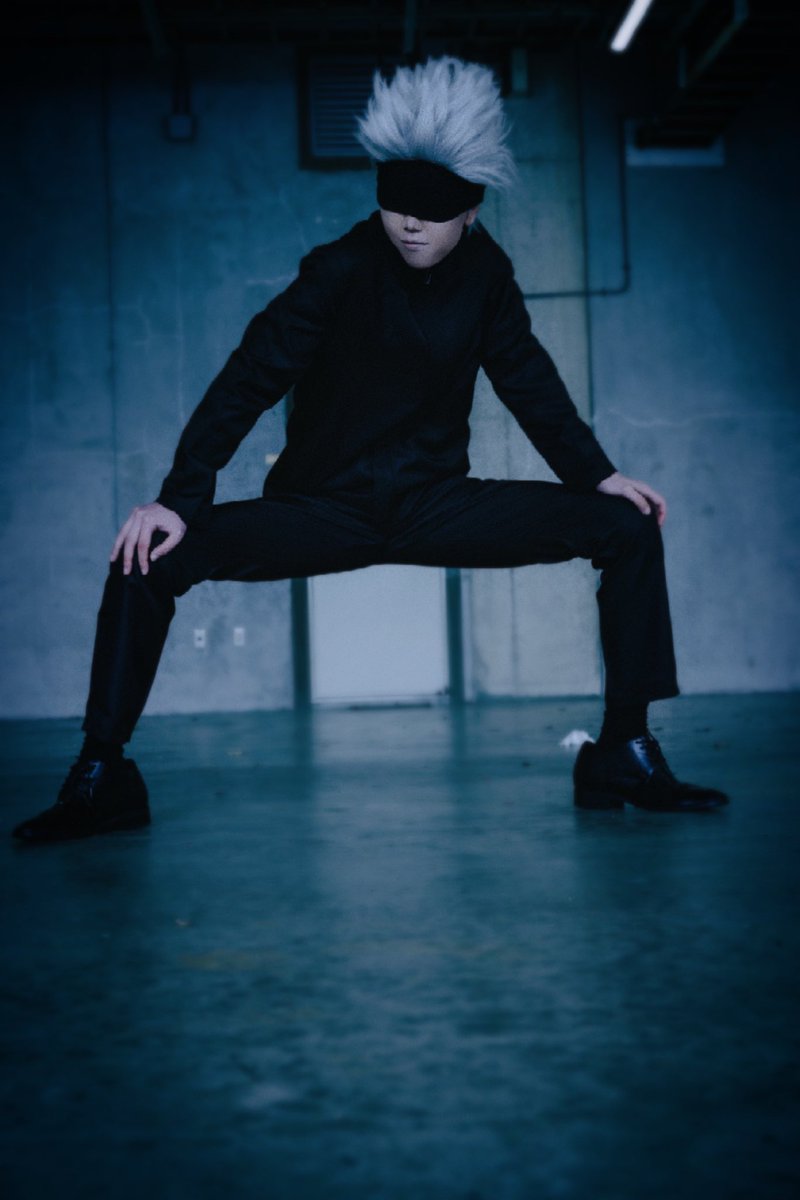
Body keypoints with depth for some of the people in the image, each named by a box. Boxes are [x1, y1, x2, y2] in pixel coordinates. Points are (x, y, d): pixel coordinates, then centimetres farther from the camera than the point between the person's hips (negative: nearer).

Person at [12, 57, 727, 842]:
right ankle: (99, 779, -11)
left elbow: (529, 381, 9)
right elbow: (249, 379, -16)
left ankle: (625, 754, -4)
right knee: (150, 557, -23)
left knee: (629, 526, -11)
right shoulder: (341, 270, -13)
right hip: (322, 508, -3)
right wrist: (180, 498, -24)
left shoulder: (486, 274, -2)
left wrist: (599, 474, 4)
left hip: (436, 505, 3)